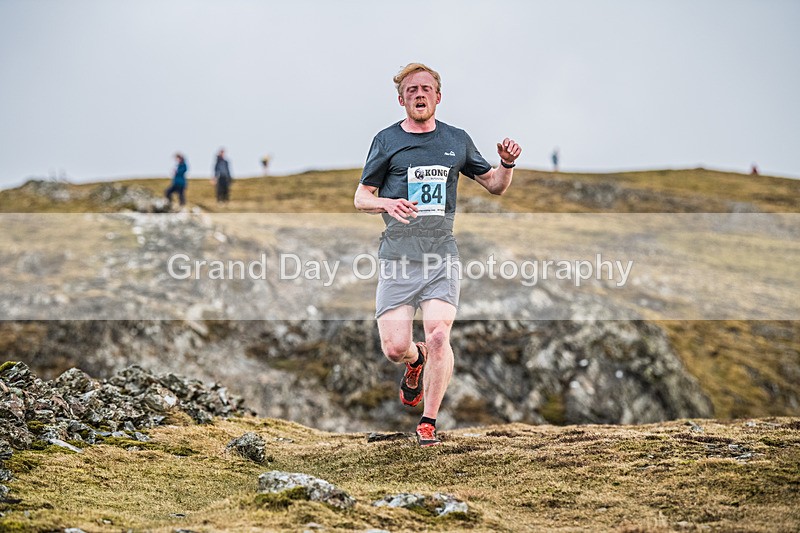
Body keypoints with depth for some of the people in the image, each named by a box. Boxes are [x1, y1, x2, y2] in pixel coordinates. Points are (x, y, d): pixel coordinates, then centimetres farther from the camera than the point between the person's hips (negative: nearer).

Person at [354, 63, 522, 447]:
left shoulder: (457, 140, 12)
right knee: (394, 348, -7)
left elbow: (495, 186, 20)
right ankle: (416, 361, 31)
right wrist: (388, 203, -16)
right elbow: (361, 198, 6)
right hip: (397, 257, -1)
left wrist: (507, 164, -2)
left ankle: (428, 422, 2)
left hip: (442, 255, 1)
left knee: (438, 336, -15)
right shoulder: (387, 141, 5)